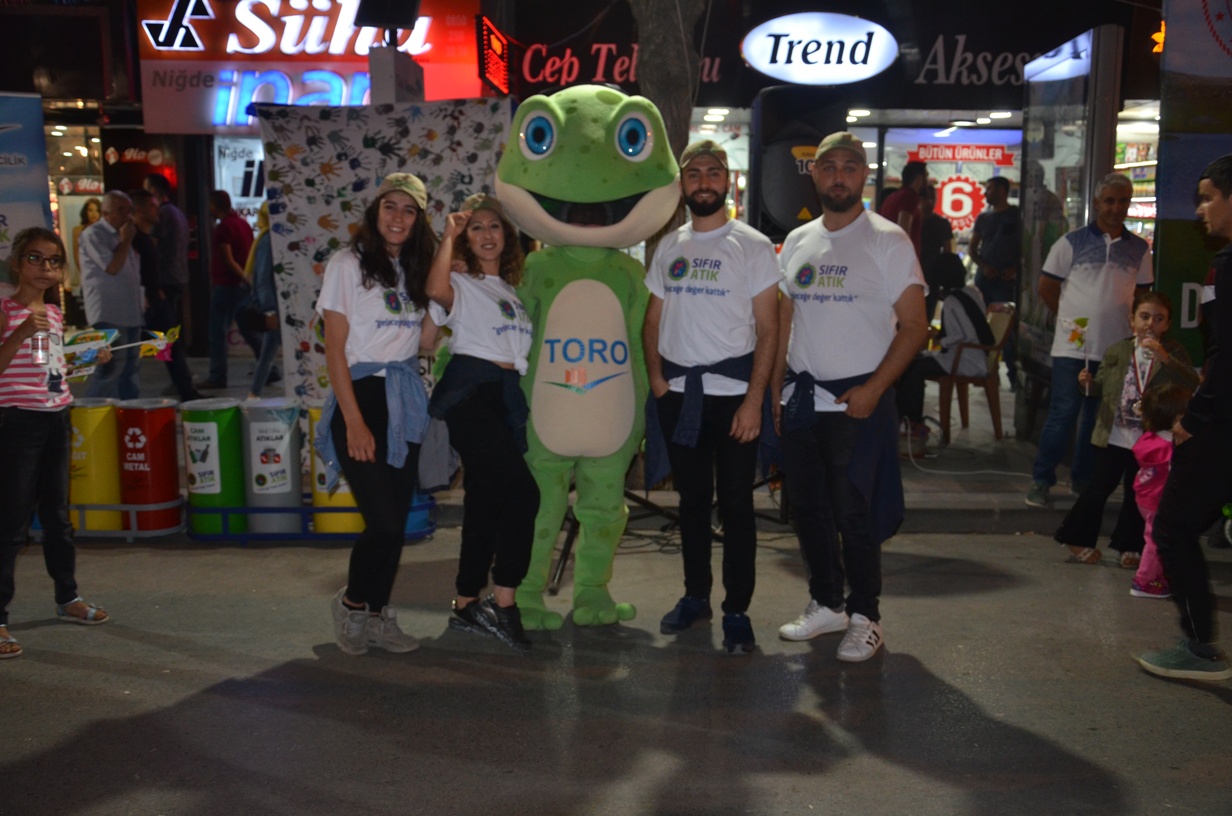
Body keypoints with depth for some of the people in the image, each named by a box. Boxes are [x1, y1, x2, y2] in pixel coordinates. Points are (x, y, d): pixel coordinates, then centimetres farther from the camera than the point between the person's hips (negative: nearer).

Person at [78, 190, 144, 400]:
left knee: (129, 367, 11)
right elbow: (112, 267, -17)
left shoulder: (121, 234, 17)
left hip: (130, 311, 8)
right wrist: (126, 240, -9)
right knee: (110, 367, -11)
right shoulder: (93, 234, -8)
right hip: (109, 313, -8)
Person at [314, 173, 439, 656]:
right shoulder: (348, 264, -5)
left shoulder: (414, 270, 13)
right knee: (383, 520, -10)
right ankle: (351, 604, 14)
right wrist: (354, 420, -15)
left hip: (404, 399, 6)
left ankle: (377, 615, 20)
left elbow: (426, 341, 4)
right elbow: (334, 349, -9)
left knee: (396, 520, 6)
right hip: (360, 395, -6)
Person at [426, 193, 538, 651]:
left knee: (487, 502, 9)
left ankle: (467, 605, 17)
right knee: (522, 493, -18)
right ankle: (503, 604, -11)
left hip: (508, 396, 7)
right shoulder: (461, 283, 3)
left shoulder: (514, 287, 24)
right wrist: (448, 235, -18)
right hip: (470, 390, -7)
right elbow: (436, 290, -22)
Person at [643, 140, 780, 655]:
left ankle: (737, 611, 11)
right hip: (678, 394, 4)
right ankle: (695, 594, 27)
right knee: (691, 499, 14)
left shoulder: (753, 246, -3)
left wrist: (754, 400, -14)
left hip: (732, 393, -4)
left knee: (735, 505, 1)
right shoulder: (669, 247, 12)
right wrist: (656, 376, -2)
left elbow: (768, 329, -6)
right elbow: (654, 319, 14)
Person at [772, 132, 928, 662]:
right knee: (808, 506, 12)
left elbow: (914, 327, -7)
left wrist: (873, 389, -16)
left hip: (858, 399, -5)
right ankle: (827, 604, 28)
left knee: (855, 513, -2)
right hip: (801, 395, 6)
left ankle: (864, 617, 14)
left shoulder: (887, 241, -5)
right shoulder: (797, 242, 12)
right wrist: (775, 388, 9)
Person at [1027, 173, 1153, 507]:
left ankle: (1083, 479, 23)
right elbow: (1047, 287, 2)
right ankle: (1041, 480, 4)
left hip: (1116, 350, 4)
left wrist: (1131, 324, 4)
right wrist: (1071, 317, 4)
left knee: (1098, 418, 11)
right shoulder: (1072, 242, -1)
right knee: (1063, 414, -5)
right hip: (1073, 347, -3)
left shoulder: (1139, 249, 8)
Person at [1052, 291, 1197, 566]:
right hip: (1115, 436, 0)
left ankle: (1129, 546, 21)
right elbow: (1102, 386, 8)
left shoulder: (1173, 352, -2)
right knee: (1100, 487, 5)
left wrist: (1165, 357, -28)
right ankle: (1077, 537, 17)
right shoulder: (1117, 351, 0)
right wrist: (1088, 382, -15)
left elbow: (1192, 384, -17)